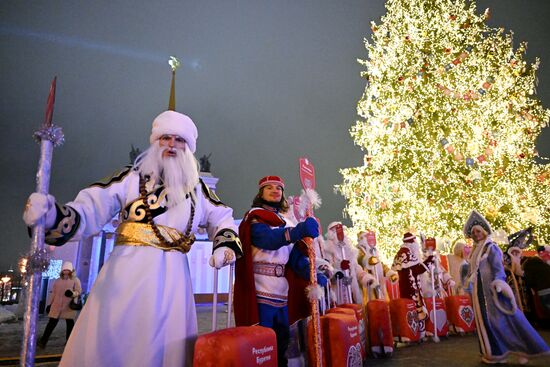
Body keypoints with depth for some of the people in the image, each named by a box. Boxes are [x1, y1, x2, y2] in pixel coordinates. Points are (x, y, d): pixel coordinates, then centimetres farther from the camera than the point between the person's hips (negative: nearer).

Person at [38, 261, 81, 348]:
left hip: (69, 306, -2)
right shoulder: (57, 280, 12)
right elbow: (53, 293, 15)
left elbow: (79, 291, -6)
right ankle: (43, 341, 4)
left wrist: (72, 293, -26)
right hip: (57, 305, 3)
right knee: (52, 322, -2)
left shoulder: (75, 280, 0)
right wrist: (50, 304, 12)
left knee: (70, 323, 6)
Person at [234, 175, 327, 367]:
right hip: (260, 292, -7)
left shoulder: (285, 223, 17)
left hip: (280, 293, 7)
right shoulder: (254, 218, -5)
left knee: (282, 339, 15)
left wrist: (313, 274, -7)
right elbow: (268, 238, -27)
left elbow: (295, 256, 10)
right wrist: (300, 230, -42)